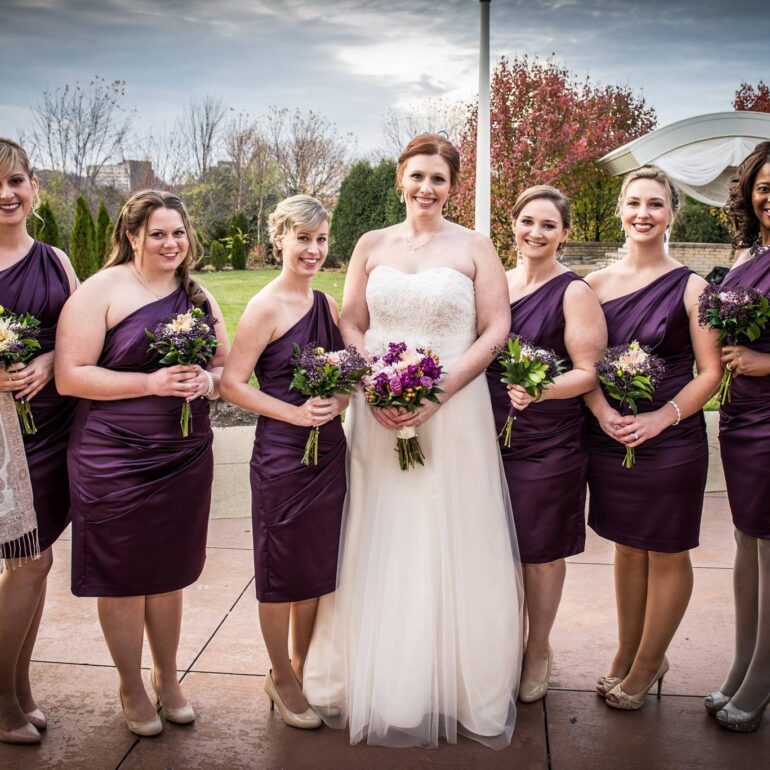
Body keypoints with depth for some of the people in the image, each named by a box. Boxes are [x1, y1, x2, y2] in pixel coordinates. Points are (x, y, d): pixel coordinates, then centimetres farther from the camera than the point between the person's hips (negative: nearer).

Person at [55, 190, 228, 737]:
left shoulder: (199, 297, 10)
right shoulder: (103, 291, -8)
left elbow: (225, 370, 15)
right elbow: (70, 376, -14)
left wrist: (207, 380, -8)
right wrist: (152, 383, -21)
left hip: (185, 456, 5)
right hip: (115, 460, -4)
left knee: (169, 572, 15)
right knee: (123, 576, 8)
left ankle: (167, 677, 36)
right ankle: (132, 688, 29)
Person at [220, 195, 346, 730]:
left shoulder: (327, 303, 8)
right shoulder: (266, 308, -11)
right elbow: (232, 383, -13)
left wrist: (338, 402, -6)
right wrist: (294, 413, -20)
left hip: (329, 449, 6)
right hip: (281, 453, -6)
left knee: (318, 565, 16)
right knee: (283, 569, 7)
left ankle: (302, 665, 36)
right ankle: (282, 678, 27)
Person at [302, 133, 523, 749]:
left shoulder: (475, 248, 3)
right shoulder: (371, 246, 9)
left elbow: (495, 330, -4)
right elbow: (349, 325, 7)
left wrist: (438, 393, -14)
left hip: (453, 415, -2)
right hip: (379, 416, 2)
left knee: (452, 549, 5)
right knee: (380, 548, 8)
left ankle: (459, 686, 23)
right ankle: (377, 682, 26)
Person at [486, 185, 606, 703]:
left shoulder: (574, 293, -7)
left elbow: (590, 372, -11)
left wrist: (540, 390, -28)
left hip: (548, 443, -4)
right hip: (491, 436, 5)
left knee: (541, 552, 8)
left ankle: (538, 653, 29)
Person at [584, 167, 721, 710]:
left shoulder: (689, 287, -4)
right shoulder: (598, 284, 5)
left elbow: (710, 371, -6)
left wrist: (659, 418, -18)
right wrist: (604, 413, -12)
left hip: (671, 440, -3)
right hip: (611, 437, 3)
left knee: (667, 554, 8)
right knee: (628, 548, 15)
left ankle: (646, 666, 26)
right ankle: (627, 653, 32)